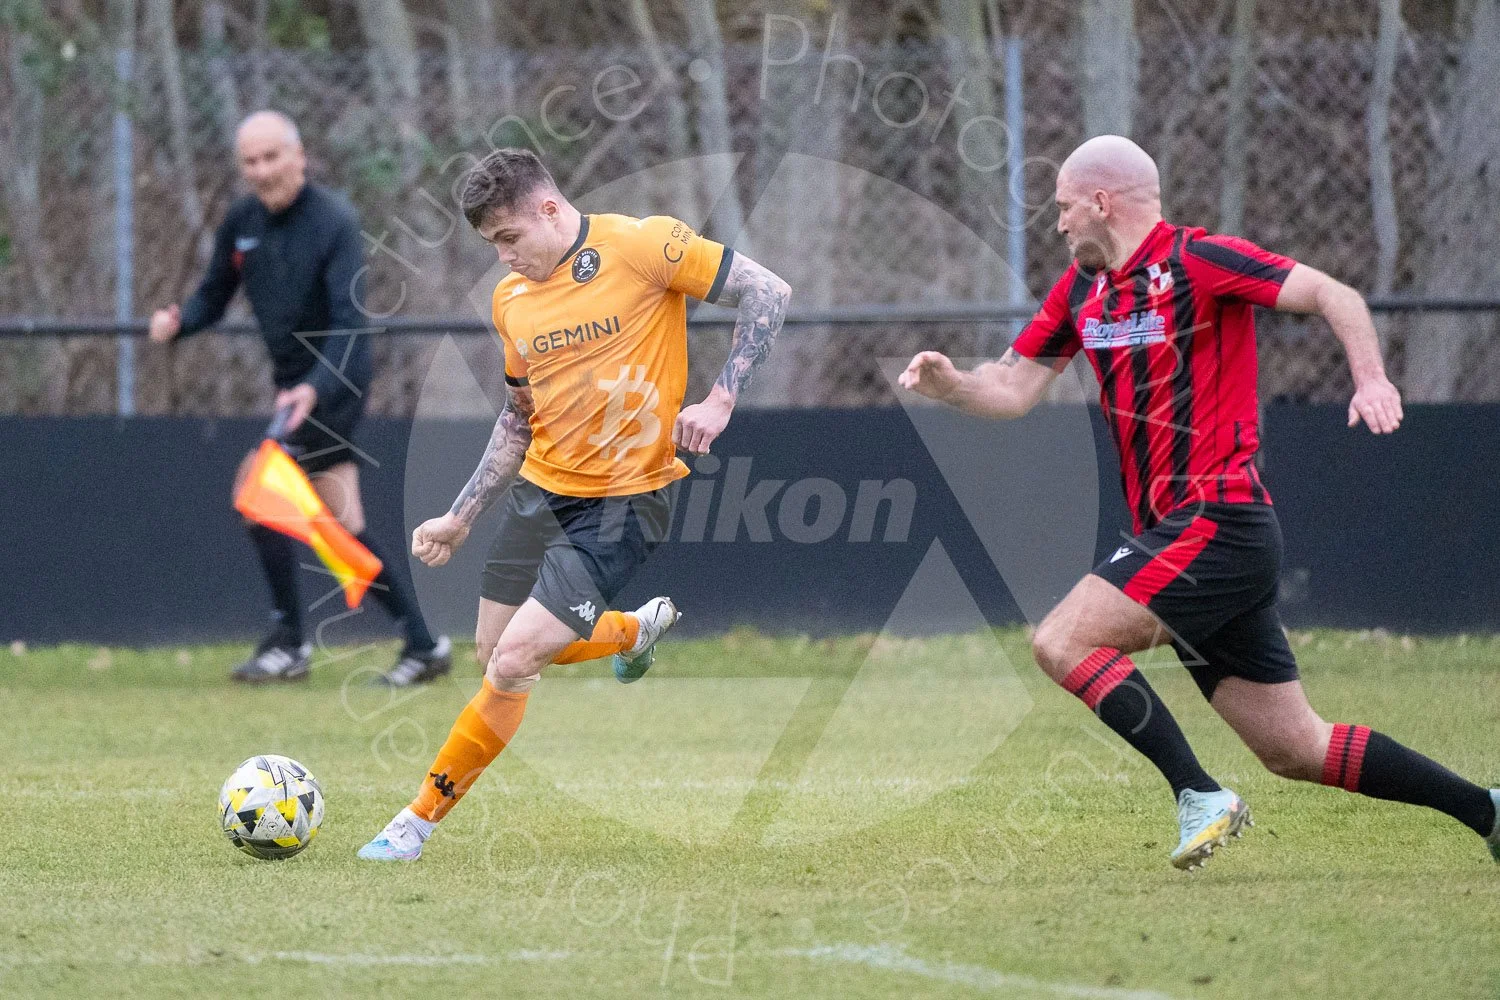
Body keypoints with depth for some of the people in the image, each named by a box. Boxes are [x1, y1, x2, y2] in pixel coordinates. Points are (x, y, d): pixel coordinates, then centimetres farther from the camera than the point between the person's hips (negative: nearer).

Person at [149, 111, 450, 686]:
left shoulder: (333, 223, -18)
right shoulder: (242, 223, 3)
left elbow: (348, 321, -25)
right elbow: (214, 295, 11)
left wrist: (315, 389, -40)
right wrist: (177, 322, -13)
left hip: (332, 381, -8)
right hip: (293, 384, 8)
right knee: (341, 526, 9)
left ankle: (288, 644, -8)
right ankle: (422, 644, 16)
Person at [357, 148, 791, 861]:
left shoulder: (642, 245, -14)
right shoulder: (512, 299, 7)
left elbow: (768, 294, -12)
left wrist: (719, 402, -20)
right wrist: (460, 518, 18)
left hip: (624, 500, -8)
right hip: (538, 489, 8)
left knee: (513, 666, -14)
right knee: (494, 652, 14)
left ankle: (419, 820, 3)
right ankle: (639, 628, 40)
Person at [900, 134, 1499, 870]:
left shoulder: (1195, 261, -9)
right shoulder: (1082, 289, 15)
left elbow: (1332, 295, -14)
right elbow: (1012, 388, 17)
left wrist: (1370, 378, -30)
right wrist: (949, 384, -4)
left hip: (1218, 525, -9)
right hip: (1182, 535, 9)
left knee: (1062, 642, -17)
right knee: (1294, 749, 7)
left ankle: (1200, 797, -17)